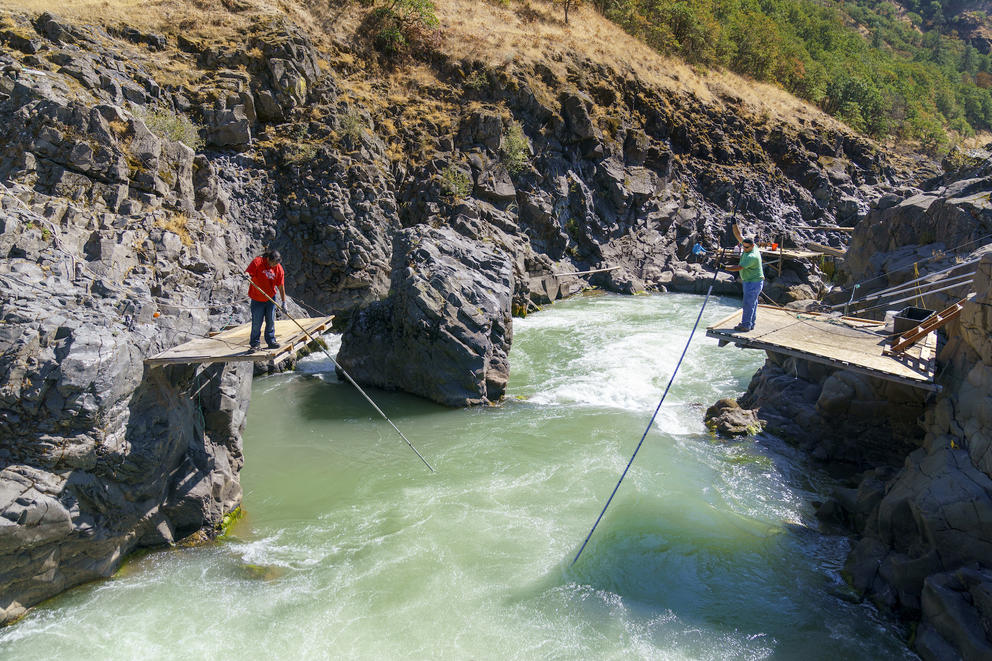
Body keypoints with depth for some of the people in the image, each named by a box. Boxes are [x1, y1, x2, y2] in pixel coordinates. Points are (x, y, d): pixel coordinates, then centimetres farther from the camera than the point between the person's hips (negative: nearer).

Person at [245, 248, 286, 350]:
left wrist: (284, 302, -3)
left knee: (271, 321, 8)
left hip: (271, 298, 3)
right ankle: (254, 344, 13)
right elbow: (247, 273, -15)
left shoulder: (279, 269, -6)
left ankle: (271, 341, 22)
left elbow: (281, 286, -2)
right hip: (257, 299, -3)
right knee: (256, 323, 0)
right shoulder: (257, 262, -16)